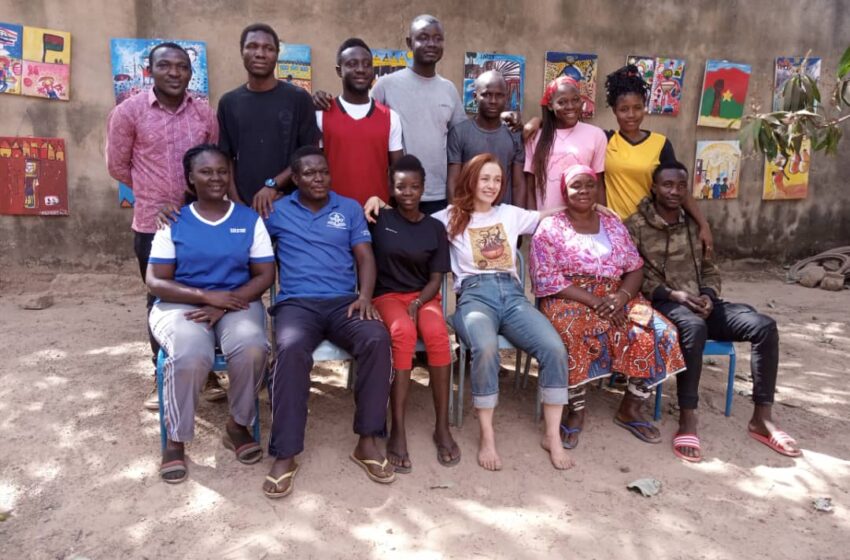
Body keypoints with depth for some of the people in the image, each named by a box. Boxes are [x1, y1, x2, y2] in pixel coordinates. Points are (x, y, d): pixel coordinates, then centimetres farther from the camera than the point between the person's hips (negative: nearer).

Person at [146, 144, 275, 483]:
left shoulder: (249, 219, 6)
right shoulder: (174, 222, 4)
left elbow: (265, 275, 1)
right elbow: (156, 282, -1)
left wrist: (225, 305, -14)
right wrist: (206, 295, -17)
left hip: (237, 303, 1)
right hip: (182, 305, -1)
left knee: (252, 348, -32)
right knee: (190, 357, -33)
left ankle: (238, 426, -4)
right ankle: (175, 440, -7)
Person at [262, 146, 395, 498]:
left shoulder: (350, 208, 16)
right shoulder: (277, 211, 14)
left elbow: (365, 256, 9)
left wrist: (365, 296, -7)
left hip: (343, 301, 2)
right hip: (296, 303, -1)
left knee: (377, 339, -30)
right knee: (291, 349, -35)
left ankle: (367, 441, -18)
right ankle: (285, 455, -26)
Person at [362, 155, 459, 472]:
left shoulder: (435, 228, 6)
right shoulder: (379, 219, 2)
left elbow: (436, 279, 3)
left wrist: (417, 303, -14)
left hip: (423, 295, 2)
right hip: (387, 295, -2)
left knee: (437, 332, -33)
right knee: (403, 331, -36)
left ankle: (442, 427, -21)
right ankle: (397, 431, -31)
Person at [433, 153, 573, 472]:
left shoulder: (511, 214, 23)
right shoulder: (451, 217, 13)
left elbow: (549, 216, 29)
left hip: (512, 293, 3)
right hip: (474, 295, -3)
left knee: (555, 349, -24)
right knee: (486, 349, -37)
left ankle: (552, 437, -8)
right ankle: (487, 437, -19)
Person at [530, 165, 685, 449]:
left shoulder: (614, 225, 16)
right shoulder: (550, 228, 1)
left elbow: (636, 268, 10)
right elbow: (547, 280, -10)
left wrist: (621, 296, -13)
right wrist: (593, 301, -19)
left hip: (617, 298, 5)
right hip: (569, 300, -4)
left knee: (658, 334, -20)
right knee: (576, 335, -37)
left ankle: (629, 409, -1)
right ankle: (576, 411, -14)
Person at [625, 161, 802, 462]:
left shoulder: (694, 224, 16)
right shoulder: (635, 225, -2)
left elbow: (710, 268, 19)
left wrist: (708, 295, -3)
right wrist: (672, 294, -18)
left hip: (698, 301, 6)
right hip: (661, 303, -6)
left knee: (765, 326, -15)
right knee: (694, 327, -40)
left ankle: (761, 418, -6)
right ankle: (687, 420, -32)